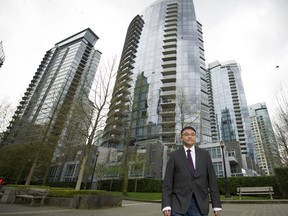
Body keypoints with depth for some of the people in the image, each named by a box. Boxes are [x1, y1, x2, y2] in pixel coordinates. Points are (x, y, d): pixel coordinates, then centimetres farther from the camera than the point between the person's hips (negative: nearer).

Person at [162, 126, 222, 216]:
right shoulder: (174, 155, 2)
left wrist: (217, 205, 2)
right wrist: (166, 206, -10)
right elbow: (167, 182, -2)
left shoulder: (204, 154, 8)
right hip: (179, 204, -1)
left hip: (200, 204, 2)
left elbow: (212, 179, 6)